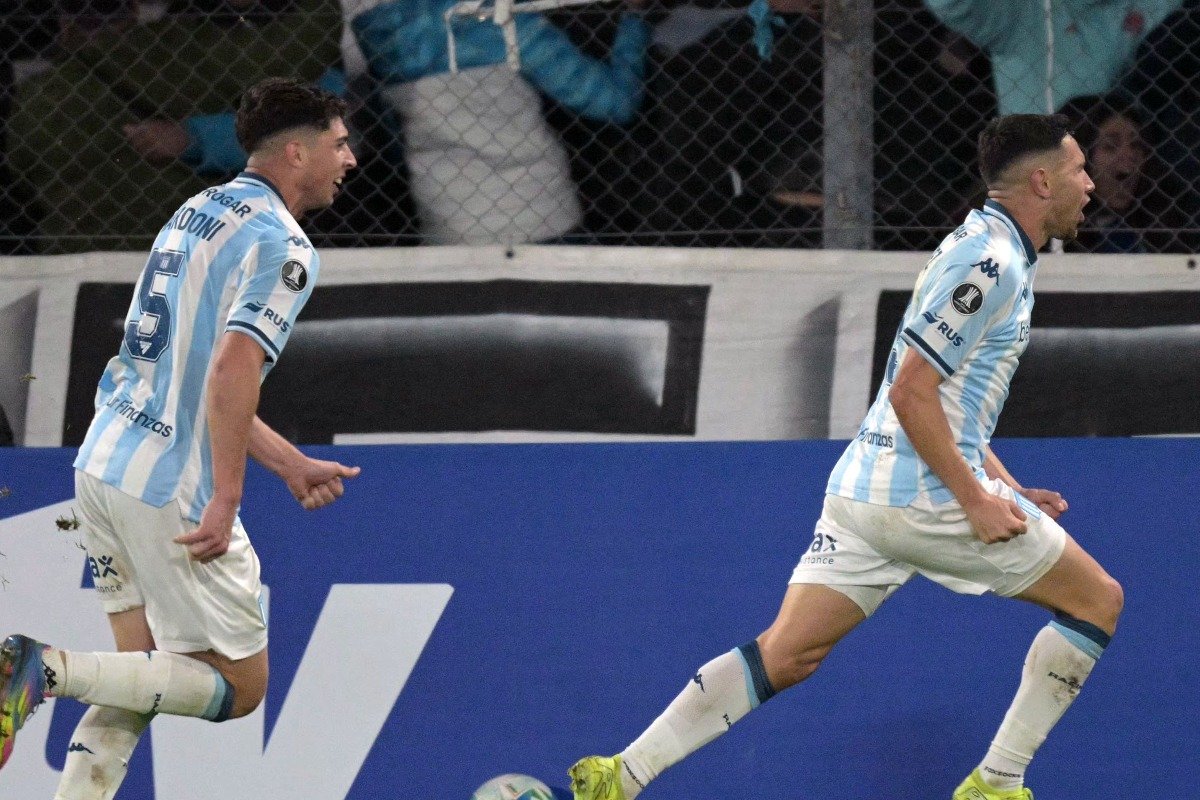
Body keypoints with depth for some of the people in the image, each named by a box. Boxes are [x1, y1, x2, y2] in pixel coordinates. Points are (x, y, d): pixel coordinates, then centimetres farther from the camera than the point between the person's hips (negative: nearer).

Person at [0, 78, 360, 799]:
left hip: (104, 462, 9)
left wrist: (291, 465, 28)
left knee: (140, 685, 14)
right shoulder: (283, 246, -11)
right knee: (240, 686, 1)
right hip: (173, 490, -9)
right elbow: (232, 369, -25)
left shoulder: (200, 212, 18)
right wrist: (225, 502, -25)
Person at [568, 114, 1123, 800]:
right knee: (1098, 601, 6)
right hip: (928, 497, -9)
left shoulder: (994, 252, 20)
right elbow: (912, 391, -19)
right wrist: (977, 500, -17)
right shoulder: (989, 261, -13)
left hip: (861, 487, 9)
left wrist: (1006, 488, 20)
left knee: (786, 654, 3)